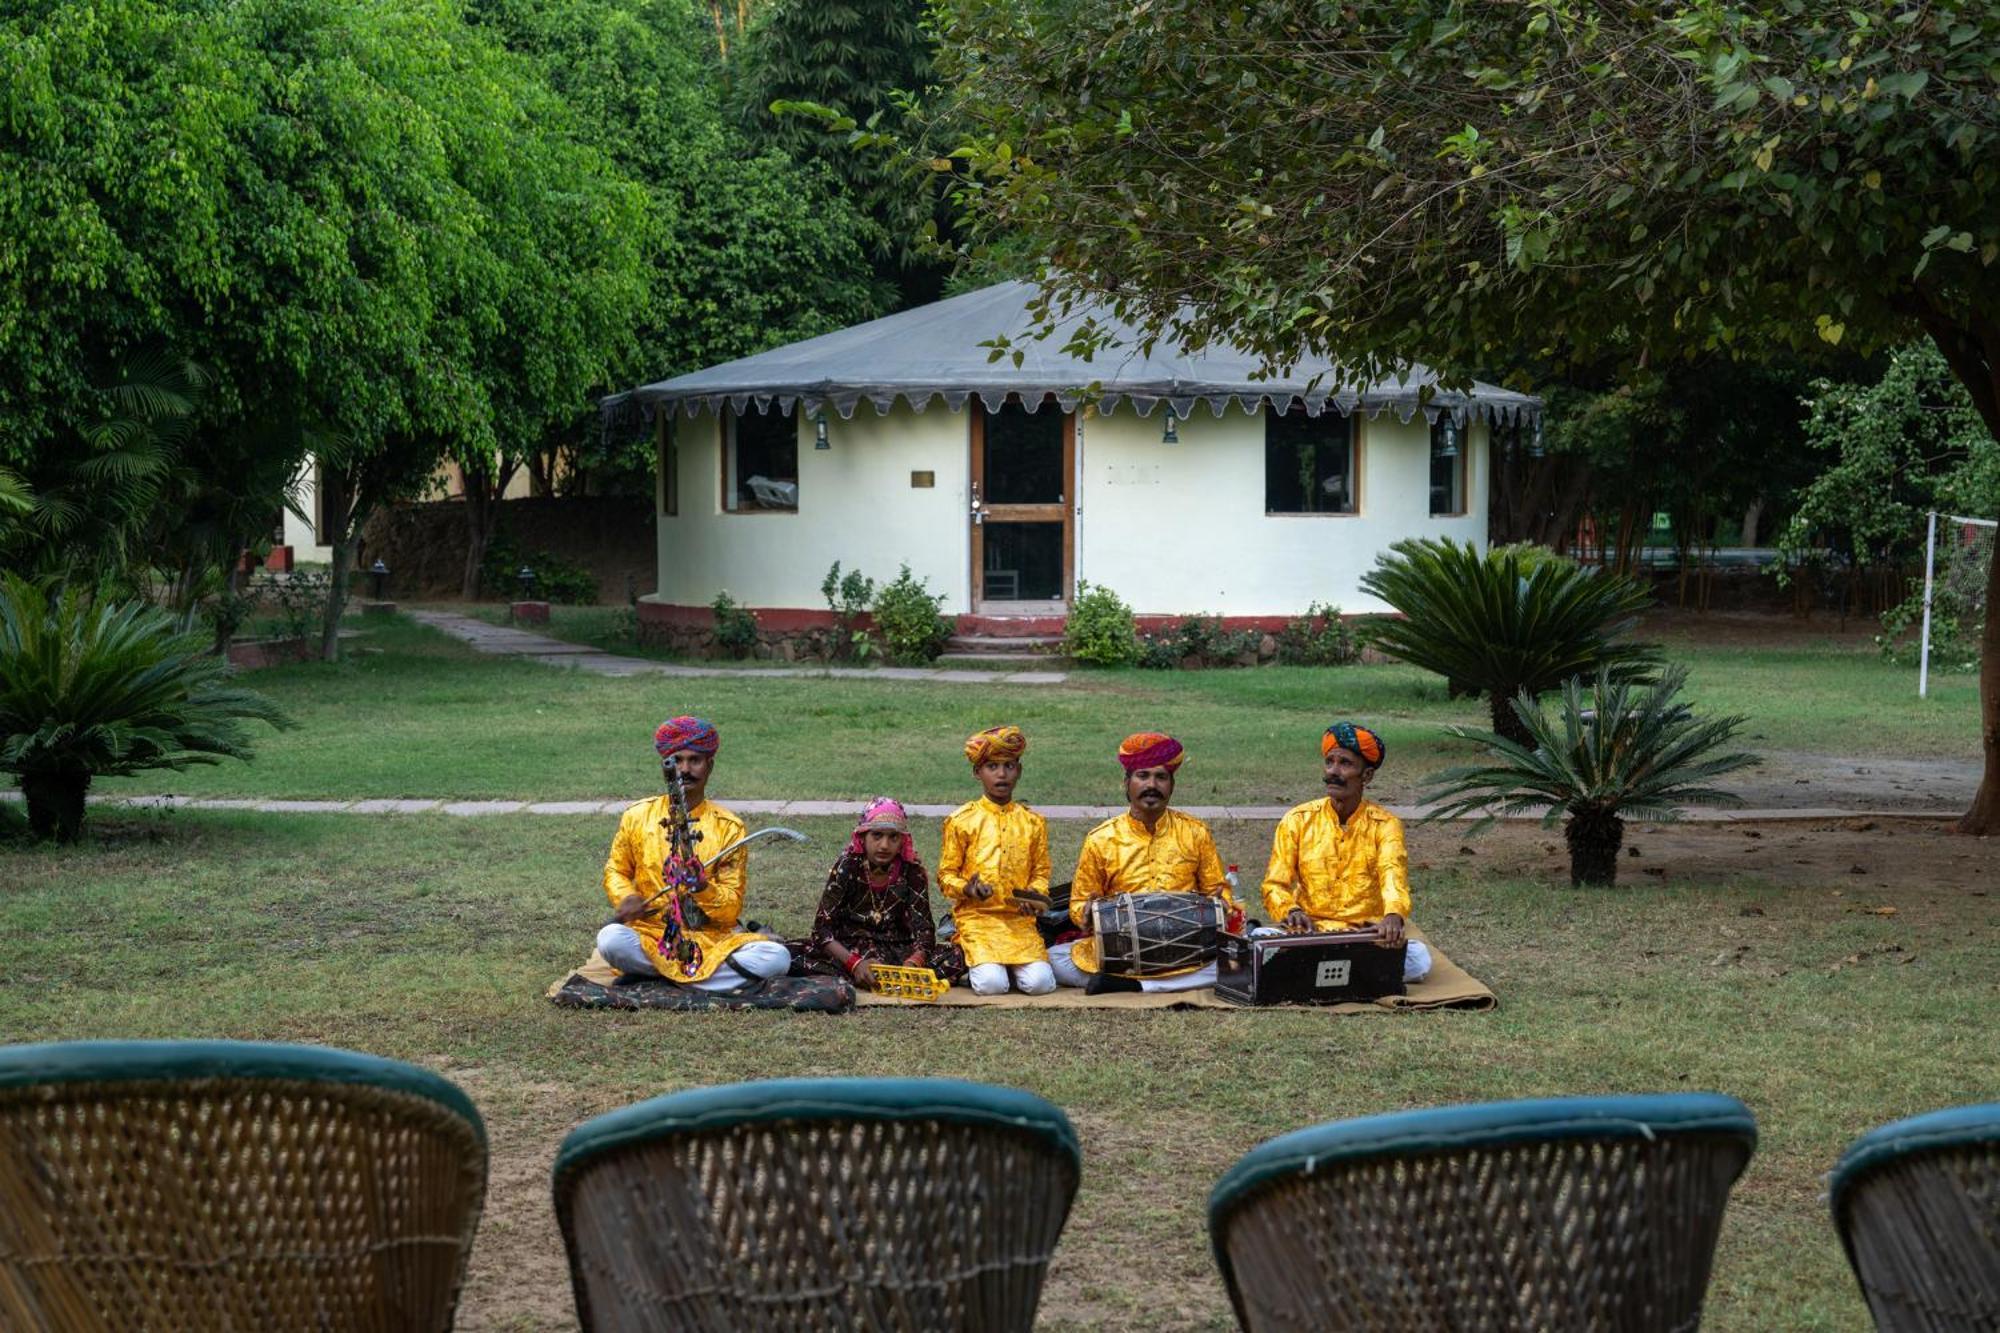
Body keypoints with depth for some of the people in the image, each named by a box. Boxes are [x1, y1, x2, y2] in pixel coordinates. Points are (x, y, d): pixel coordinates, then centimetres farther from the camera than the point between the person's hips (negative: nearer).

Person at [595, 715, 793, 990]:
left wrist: (702, 887, -21)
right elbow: (615, 870, 17)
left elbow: (731, 911, 0)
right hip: (651, 935, 0)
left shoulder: (729, 827, 2)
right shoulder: (637, 817, 6)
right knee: (610, 939, -34)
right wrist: (626, 898, -5)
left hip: (711, 938, 0)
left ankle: (660, 973, -19)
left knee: (778, 958, -26)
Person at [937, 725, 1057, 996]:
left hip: (1019, 920, 3)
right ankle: (976, 964, 10)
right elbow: (946, 875, 4)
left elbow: (1041, 872, 14)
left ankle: (1006, 964, 12)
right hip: (977, 916, -2)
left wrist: (1034, 897, -8)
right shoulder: (961, 821, 2)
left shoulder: (1033, 822, 11)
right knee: (991, 985, -25)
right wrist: (967, 889, -17)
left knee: (1039, 983, -20)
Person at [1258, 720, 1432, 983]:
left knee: (1418, 959, -30)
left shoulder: (1384, 825, 1)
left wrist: (1394, 916, -40)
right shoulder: (1297, 821, 4)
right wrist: (1292, 911, -25)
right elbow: (1275, 886, -1)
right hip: (1308, 932, 0)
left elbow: (1393, 875, -17)